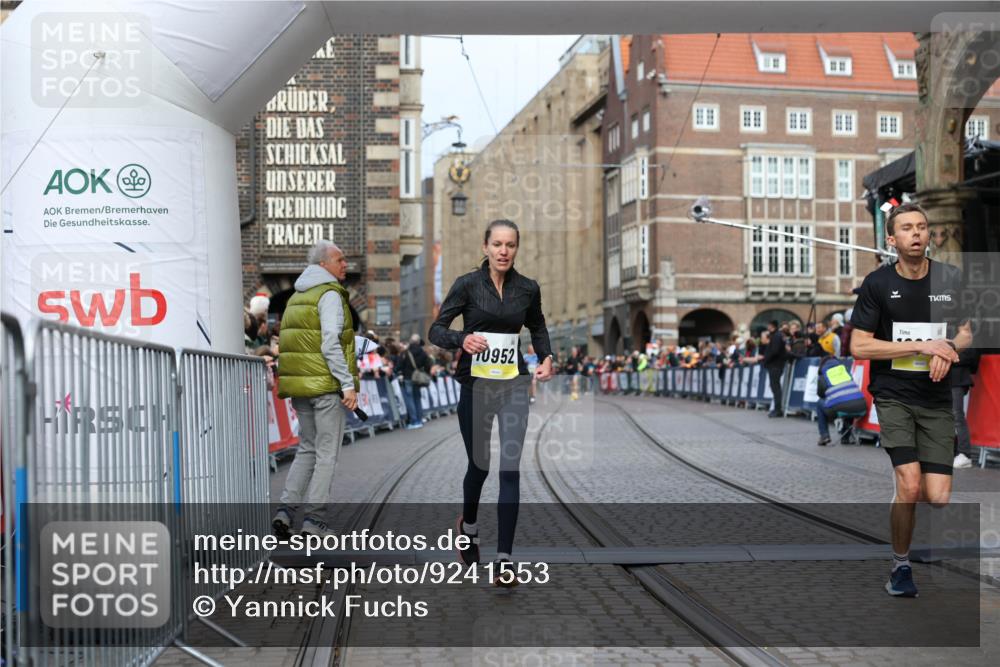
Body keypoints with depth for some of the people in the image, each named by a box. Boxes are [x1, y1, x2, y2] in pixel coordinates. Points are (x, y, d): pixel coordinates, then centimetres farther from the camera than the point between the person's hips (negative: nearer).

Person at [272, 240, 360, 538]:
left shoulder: (296, 297, 16)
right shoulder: (329, 294, -10)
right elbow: (330, 344, -19)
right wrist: (348, 383, -18)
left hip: (299, 385, 8)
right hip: (327, 384, -8)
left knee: (306, 449, 16)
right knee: (327, 452, 0)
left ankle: (285, 509, 4)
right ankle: (314, 519, 0)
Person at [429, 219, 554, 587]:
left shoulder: (528, 288, 2)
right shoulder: (467, 284, -6)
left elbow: (538, 327, 20)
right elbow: (436, 330, -7)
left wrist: (546, 357, 2)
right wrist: (462, 339, -28)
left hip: (513, 385, 1)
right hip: (475, 384, -1)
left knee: (510, 468, -9)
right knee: (479, 464, 11)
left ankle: (504, 561, -7)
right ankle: (469, 525, 44)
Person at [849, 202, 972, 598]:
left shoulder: (951, 279, 4)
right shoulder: (877, 283, -3)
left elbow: (967, 332, 16)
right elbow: (859, 346, -6)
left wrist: (948, 348, -8)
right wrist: (922, 346, -13)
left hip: (937, 400, 2)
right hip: (893, 395, -2)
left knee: (938, 498, -5)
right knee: (910, 485, -18)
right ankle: (900, 566, 4)